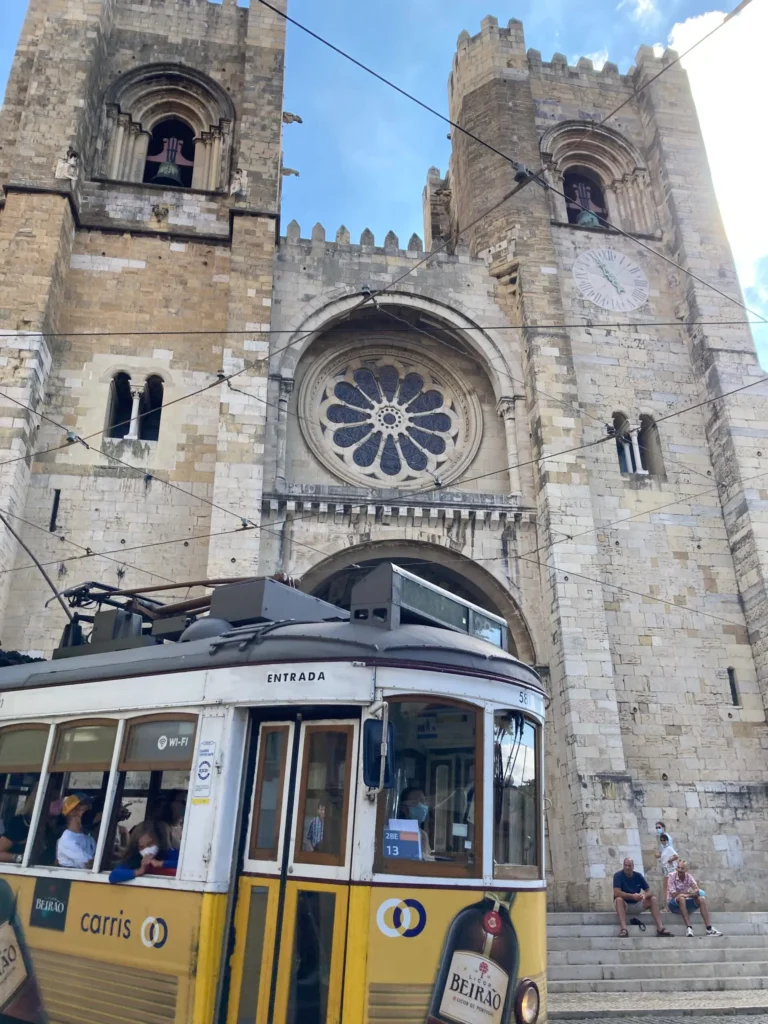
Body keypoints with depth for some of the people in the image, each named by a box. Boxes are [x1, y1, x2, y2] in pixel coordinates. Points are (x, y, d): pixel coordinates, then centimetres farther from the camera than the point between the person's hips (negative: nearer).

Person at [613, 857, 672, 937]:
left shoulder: (638, 876, -2)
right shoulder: (618, 875, -15)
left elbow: (649, 892, -4)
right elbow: (616, 893, -26)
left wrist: (644, 895, -29)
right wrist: (632, 896, -37)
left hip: (636, 904, 4)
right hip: (624, 904, -4)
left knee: (653, 899, -15)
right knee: (619, 899, -37)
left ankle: (660, 928, -22)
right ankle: (624, 929, -46)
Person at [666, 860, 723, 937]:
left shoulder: (689, 877, -3)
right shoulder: (672, 876, -14)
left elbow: (697, 891, -14)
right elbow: (674, 894, -19)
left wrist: (687, 894, -31)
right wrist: (690, 893, -16)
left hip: (685, 903, 5)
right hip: (674, 903, -4)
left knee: (701, 898, -18)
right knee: (681, 898, -36)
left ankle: (709, 929, -22)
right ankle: (689, 927, -38)